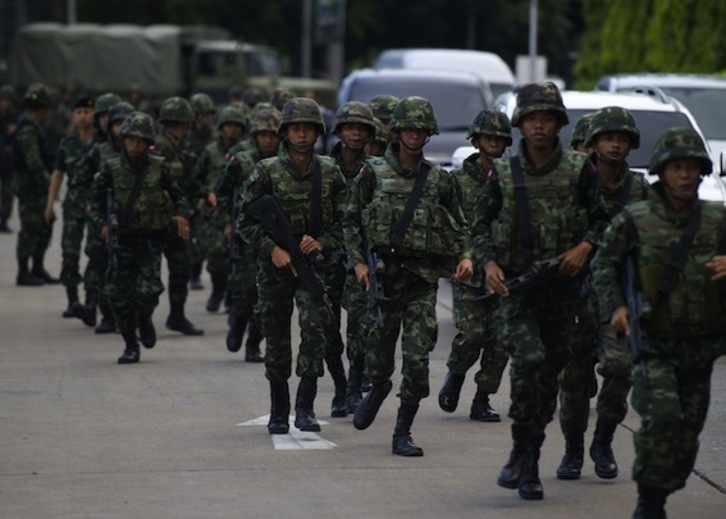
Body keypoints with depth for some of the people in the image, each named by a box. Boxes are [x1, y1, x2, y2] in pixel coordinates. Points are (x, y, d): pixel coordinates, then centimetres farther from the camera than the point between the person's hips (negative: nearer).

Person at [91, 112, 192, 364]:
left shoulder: (159, 167, 0)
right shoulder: (112, 168, 1)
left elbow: (177, 195, 10)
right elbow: (98, 200, 8)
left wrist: (181, 215, -8)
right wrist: (102, 224, -7)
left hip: (151, 239, -1)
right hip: (123, 239, 1)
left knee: (148, 290, -14)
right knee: (119, 294, -1)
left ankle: (144, 319, 21)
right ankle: (130, 346, 15)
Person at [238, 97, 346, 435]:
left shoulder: (329, 173, 2)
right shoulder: (267, 172, -3)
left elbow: (344, 221, 5)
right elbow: (246, 220, -2)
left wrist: (322, 243, -12)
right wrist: (272, 249, -14)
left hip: (314, 262, 0)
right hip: (275, 264, 0)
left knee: (314, 326, -21)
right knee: (276, 341, 8)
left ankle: (305, 407, -15)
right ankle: (278, 413, 23)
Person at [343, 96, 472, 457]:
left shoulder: (439, 180, 7)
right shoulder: (373, 173, 3)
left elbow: (459, 226, 15)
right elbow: (351, 220, 7)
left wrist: (464, 256, -3)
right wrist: (358, 261, -4)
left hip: (423, 278, 0)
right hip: (383, 274, 0)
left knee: (417, 359, -8)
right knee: (378, 354, 8)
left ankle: (403, 433, 1)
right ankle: (378, 388, 45)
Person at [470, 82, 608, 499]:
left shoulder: (579, 170, 2)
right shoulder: (504, 174, 5)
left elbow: (604, 218, 7)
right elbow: (481, 226, 11)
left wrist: (585, 246, -11)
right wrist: (489, 263, -6)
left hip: (562, 286, 1)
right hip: (517, 287, -1)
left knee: (550, 372, 6)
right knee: (528, 360, -20)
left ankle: (529, 464, 19)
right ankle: (523, 455, -10)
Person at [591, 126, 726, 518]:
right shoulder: (634, 220, -3)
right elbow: (604, 263, 7)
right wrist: (614, 306, -6)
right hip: (654, 343, -4)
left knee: (689, 428, 8)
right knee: (662, 416, -21)